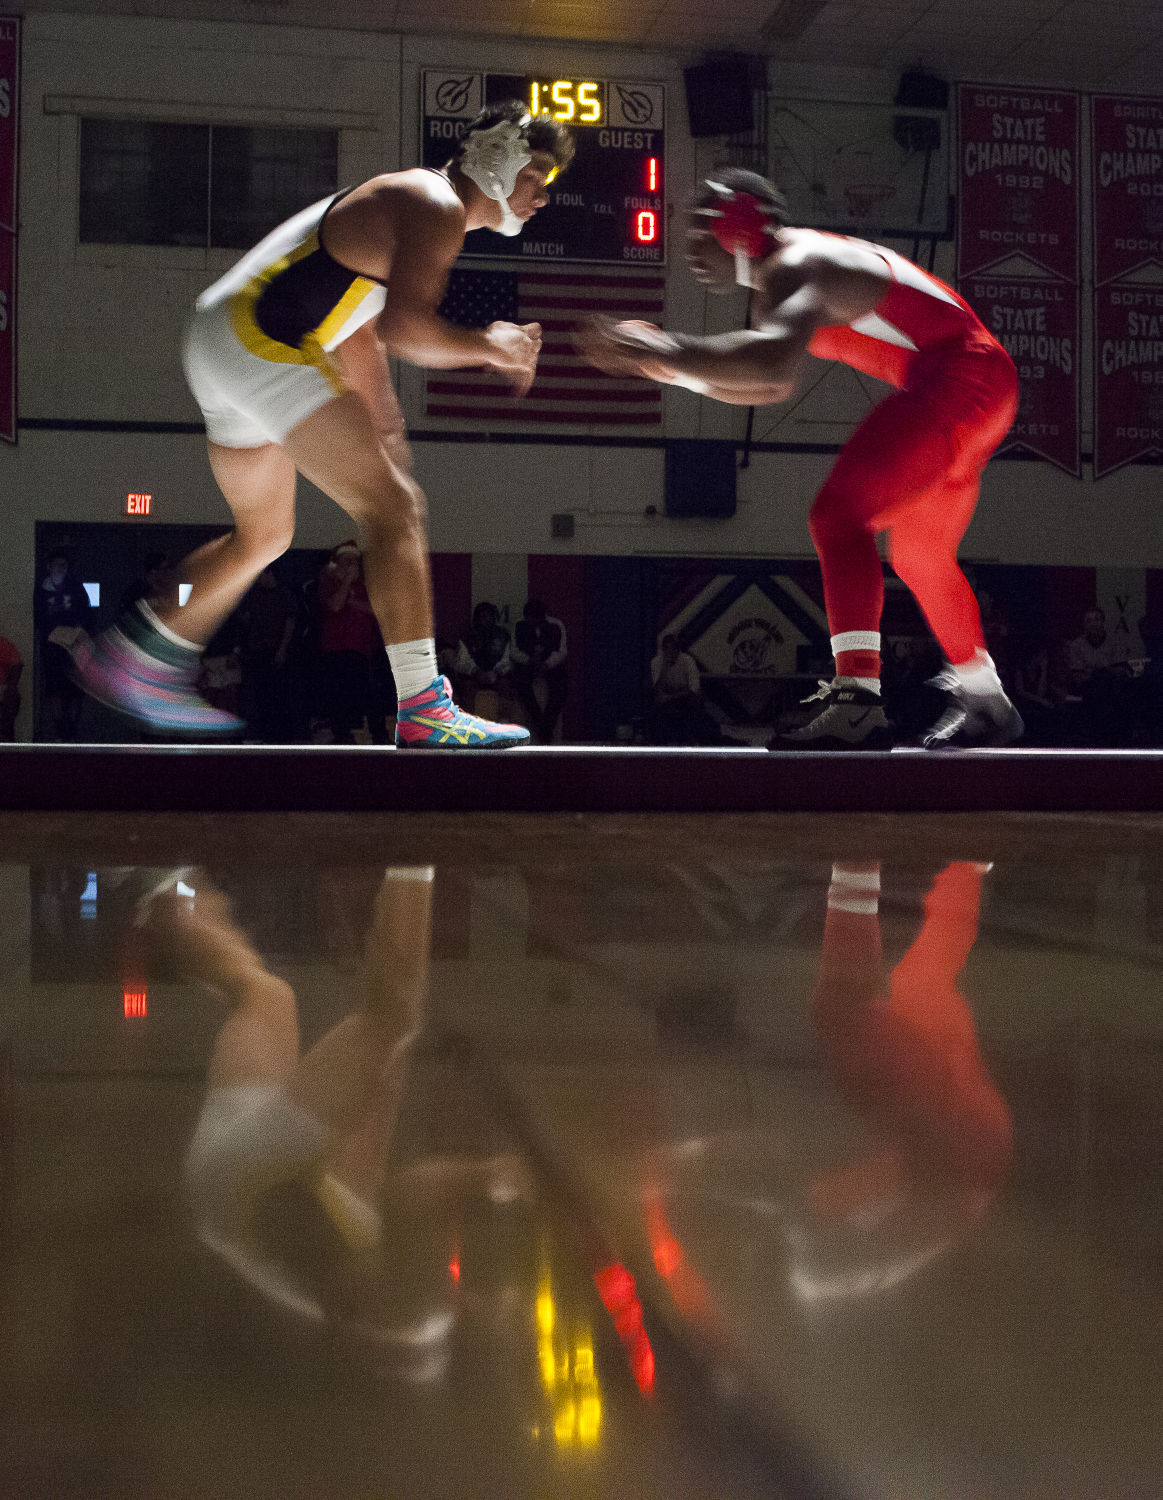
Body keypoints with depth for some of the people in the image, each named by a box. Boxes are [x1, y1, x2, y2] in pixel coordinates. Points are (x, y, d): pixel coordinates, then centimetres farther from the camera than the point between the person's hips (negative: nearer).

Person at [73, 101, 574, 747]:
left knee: (264, 535, 23)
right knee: (394, 506, -13)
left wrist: (383, 429, 29)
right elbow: (402, 324, -25)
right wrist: (486, 346, -9)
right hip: (263, 344, -11)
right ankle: (423, 712, -18)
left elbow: (362, 332, 31)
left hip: (220, 342, 11)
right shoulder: (436, 205, -8)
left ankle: (126, 661, 31)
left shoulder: (408, 200, 25)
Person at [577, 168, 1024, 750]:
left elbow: (774, 358, -38)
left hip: (959, 373, -11)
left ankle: (857, 704, -30)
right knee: (919, 556, 22)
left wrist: (670, 351, -36)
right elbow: (772, 385, 26)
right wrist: (681, 371, 14)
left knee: (838, 513, -22)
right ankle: (984, 702, 35)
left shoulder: (797, 266, -17)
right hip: (977, 382, 11)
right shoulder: (772, 284, 16)